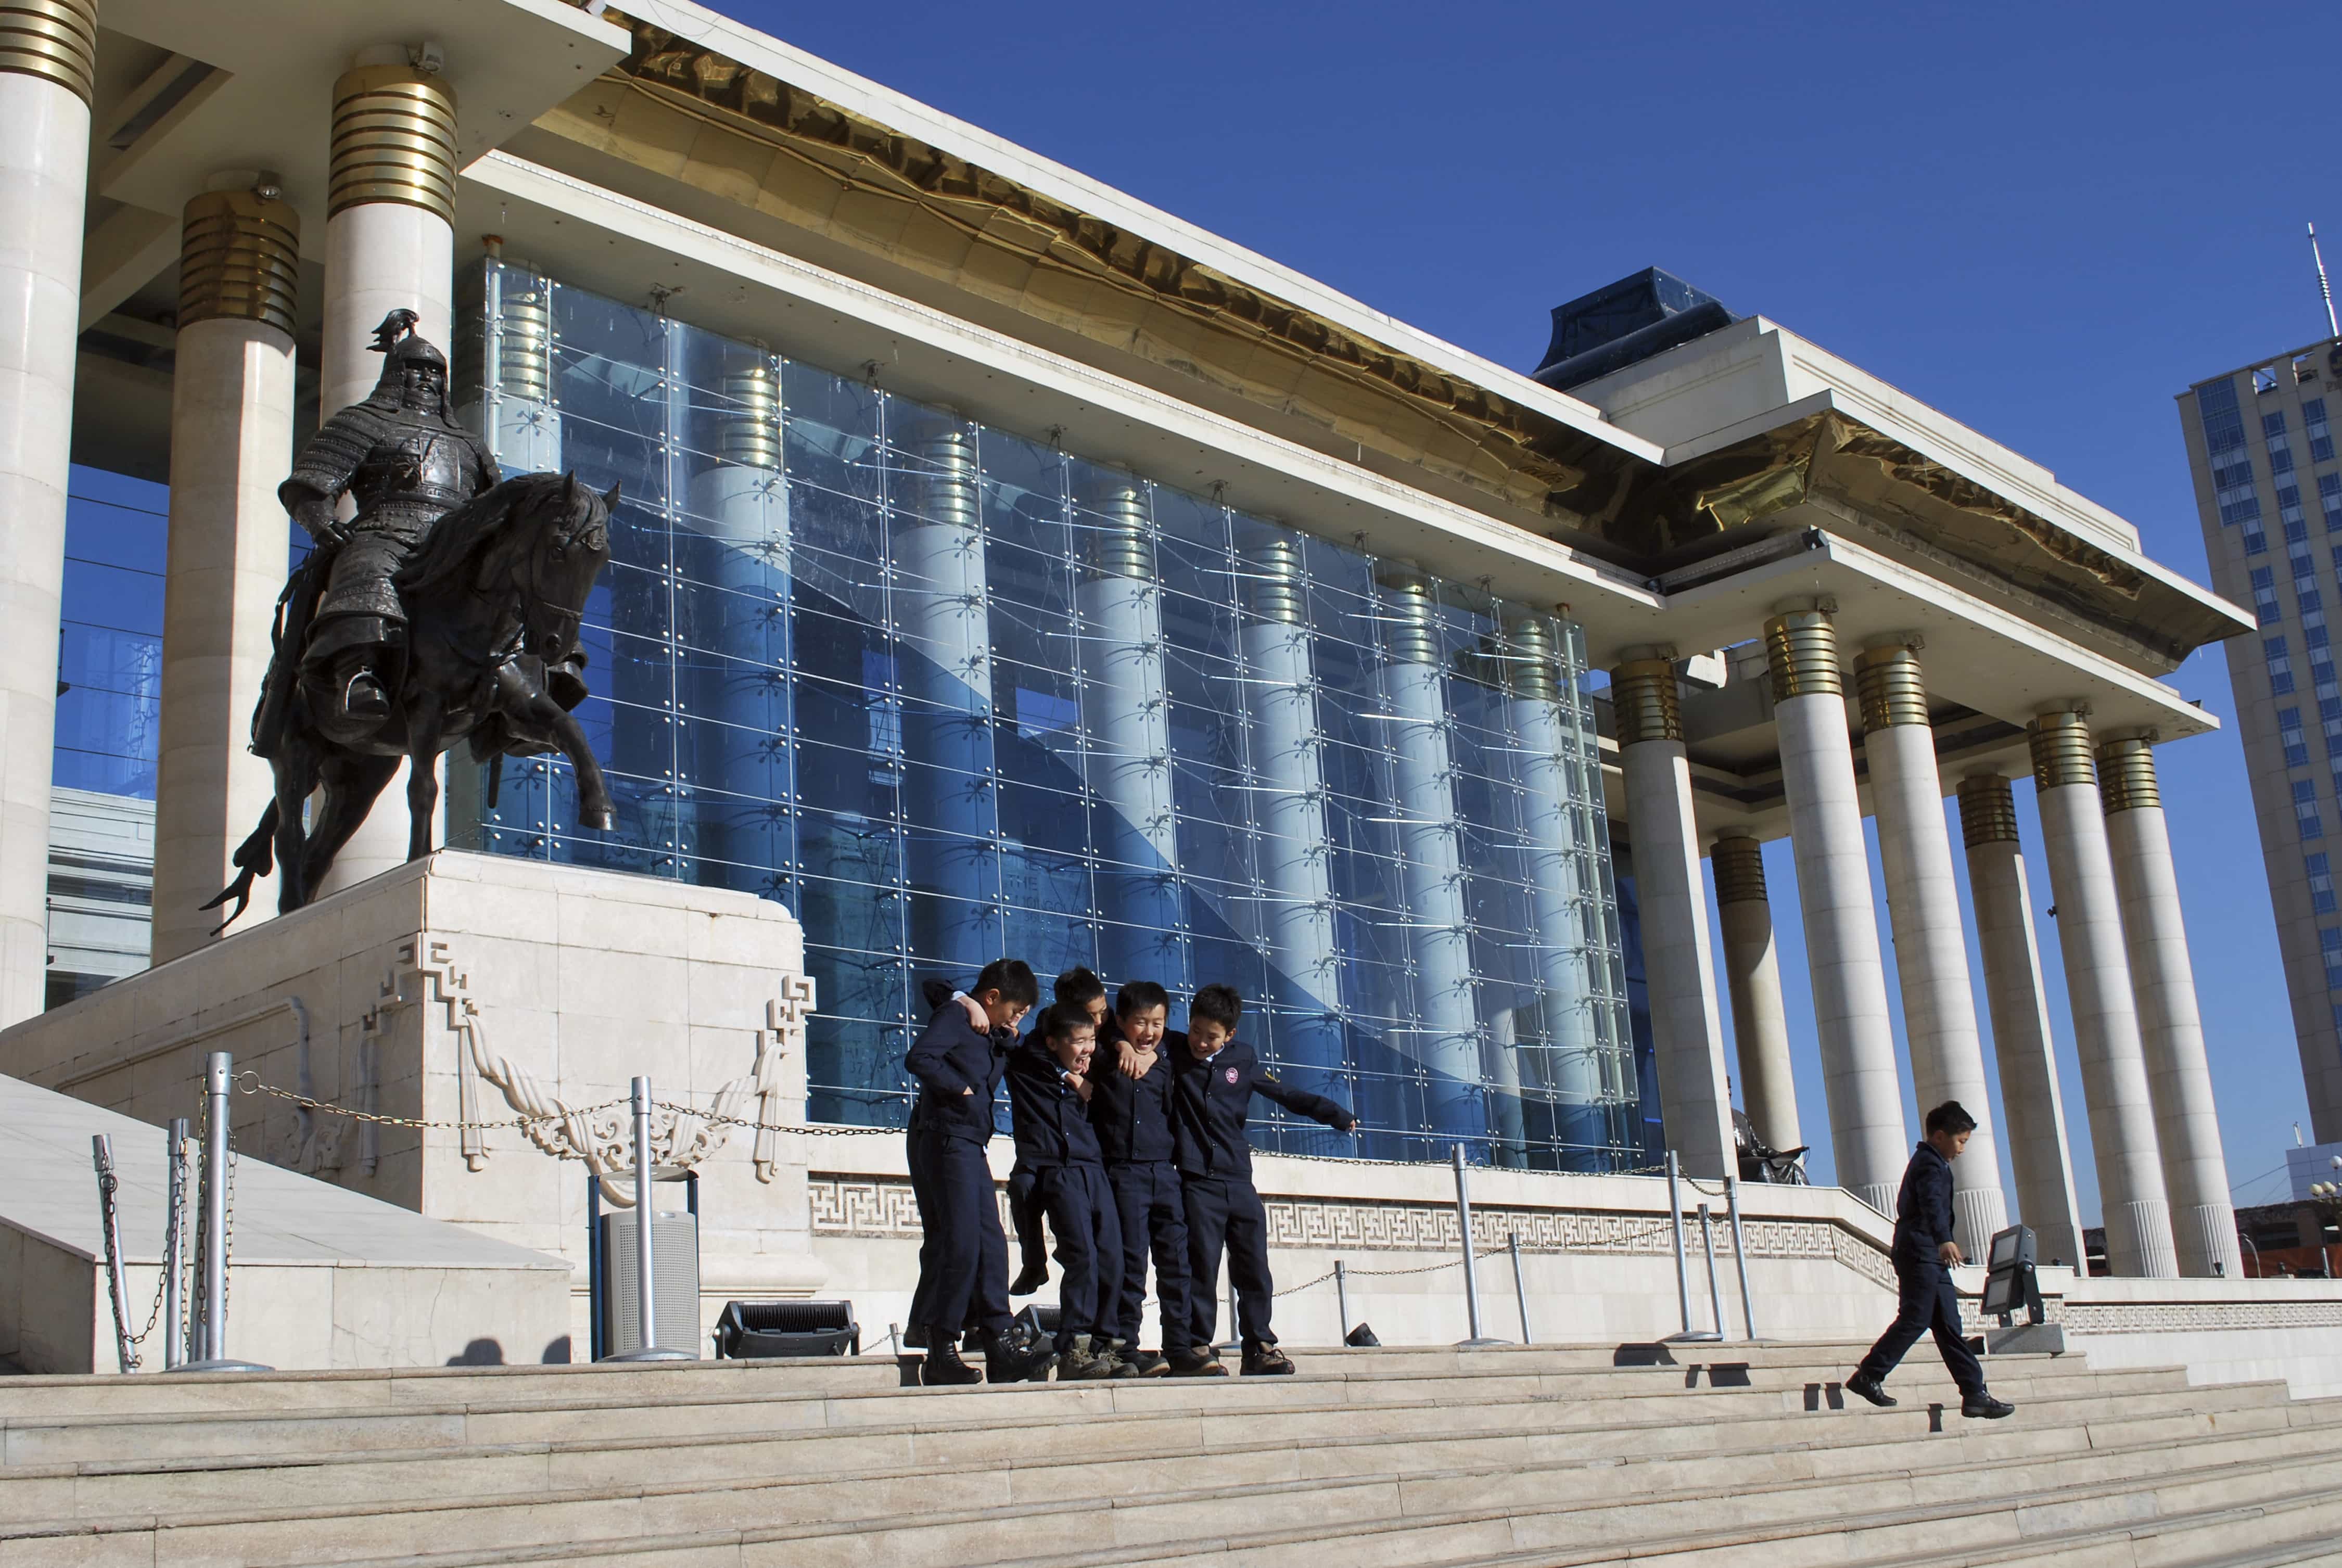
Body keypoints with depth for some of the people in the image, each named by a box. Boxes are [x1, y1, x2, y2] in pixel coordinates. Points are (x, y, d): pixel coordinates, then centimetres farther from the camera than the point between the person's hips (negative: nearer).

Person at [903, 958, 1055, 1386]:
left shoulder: (991, 1033, 21)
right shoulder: (954, 1017, -7)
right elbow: (919, 1058, -23)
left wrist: (1008, 1037, 8)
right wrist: (960, 1087, -15)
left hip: (970, 1146, 10)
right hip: (944, 1139, -10)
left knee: (990, 1246, 6)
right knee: (959, 1244, -12)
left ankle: (1001, 1349, 7)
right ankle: (941, 1353, -8)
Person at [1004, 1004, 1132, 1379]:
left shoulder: (1084, 1074, 21)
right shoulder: (1027, 1064, 5)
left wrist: (1081, 1085, 20)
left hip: (1094, 1171, 6)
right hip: (1058, 1172, -6)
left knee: (1112, 1261, -2)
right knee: (1082, 1255, -19)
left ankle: (1097, 1348, 6)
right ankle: (1073, 1354, -16)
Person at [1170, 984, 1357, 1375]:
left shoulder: (1242, 1060, 8)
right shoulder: (1173, 1053, 2)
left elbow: (1287, 1095, 14)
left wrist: (1336, 1115, 10)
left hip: (1239, 1181, 3)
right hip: (1196, 1181, -3)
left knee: (1254, 1269, 4)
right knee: (1201, 1266, -5)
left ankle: (1260, 1346, 13)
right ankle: (1198, 1346, 4)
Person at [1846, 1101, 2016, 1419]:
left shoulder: (1931, 1163, 22)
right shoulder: (1929, 1164, -11)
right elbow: (1932, 1205, -30)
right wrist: (1944, 1240, -46)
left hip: (1931, 1258, 10)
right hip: (1920, 1253, -10)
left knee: (1949, 1326, 6)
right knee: (1915, 1319, -11)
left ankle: (1975, 1393, 5)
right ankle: (1868, 1376, -6)